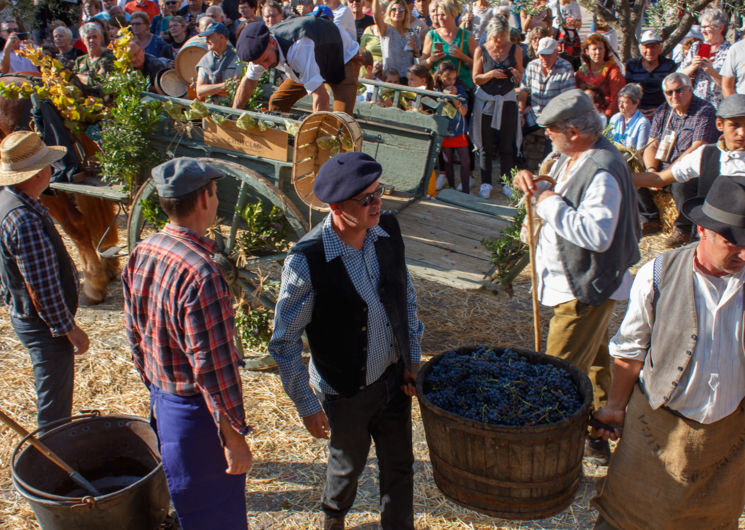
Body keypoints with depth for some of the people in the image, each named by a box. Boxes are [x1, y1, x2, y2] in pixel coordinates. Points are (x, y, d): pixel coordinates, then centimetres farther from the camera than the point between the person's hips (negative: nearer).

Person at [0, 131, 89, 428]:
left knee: (52, 395, 28)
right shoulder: (24, 220, -30)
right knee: (54, 406, 6)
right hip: (45, 325, -11)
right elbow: (41, 289, -28)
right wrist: (71, 330, -19)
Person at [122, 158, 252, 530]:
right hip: (198, 413, -8)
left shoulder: (141, 255, -3)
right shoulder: (199, 273, -30)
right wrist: (234, 436, -16)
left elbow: (136, 338, 8)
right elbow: (213, 366, -26)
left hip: (161, 401, 8)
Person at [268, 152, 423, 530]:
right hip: (346, 392, -4)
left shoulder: (387, 229, -11)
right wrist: (306, 405, -11)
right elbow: (284, 343, -17)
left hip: (394, 376, 4)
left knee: (399, 465, 18)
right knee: (349, 465, 22)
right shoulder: (306, 262, -28)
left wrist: (412, 359, 6)